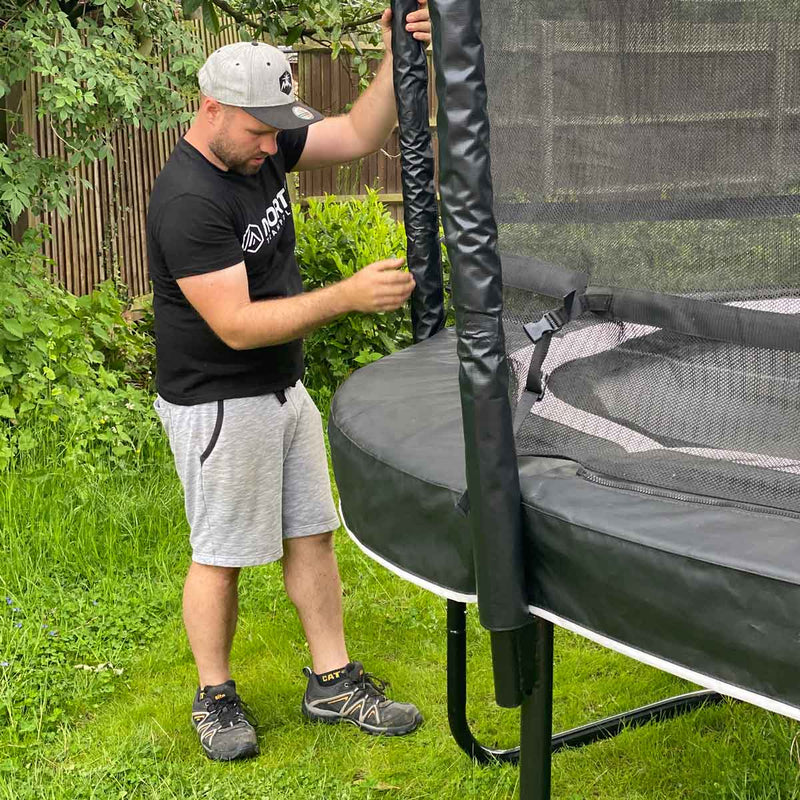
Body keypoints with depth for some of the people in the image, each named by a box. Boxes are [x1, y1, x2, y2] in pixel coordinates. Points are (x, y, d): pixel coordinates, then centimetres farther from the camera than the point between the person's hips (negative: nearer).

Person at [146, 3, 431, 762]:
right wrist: (348, 296, -35)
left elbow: (359, 135, 3)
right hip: (217, 406, -8)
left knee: (312, 534, 13)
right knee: (220, 555, 5)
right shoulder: (187, 201, -26)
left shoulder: (261, 146, 0)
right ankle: (214, 698, 22)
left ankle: (333, 683, 24)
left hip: (282, 389, 9)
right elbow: (238, 325, -30)